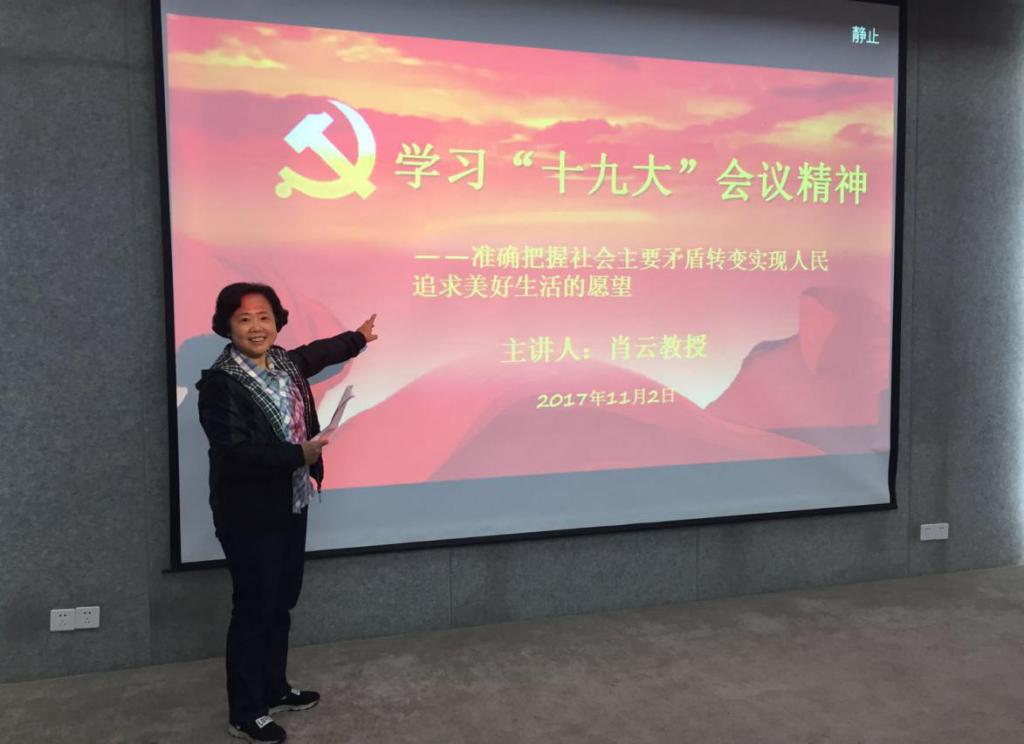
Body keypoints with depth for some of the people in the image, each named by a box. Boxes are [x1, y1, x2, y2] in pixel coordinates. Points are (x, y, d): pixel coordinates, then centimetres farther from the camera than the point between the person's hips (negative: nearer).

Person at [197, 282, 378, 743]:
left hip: (291, 504, 8)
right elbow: (235, 453, -26)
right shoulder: (219, 383, -19)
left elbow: (316, 354, 27)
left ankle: (274, 690, 35)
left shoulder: (285, 362, 3)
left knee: (282, 603, 18)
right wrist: (298, 455, -28)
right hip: (250, 514, -8)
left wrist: (357, 339, 42)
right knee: (253, 609, 3)